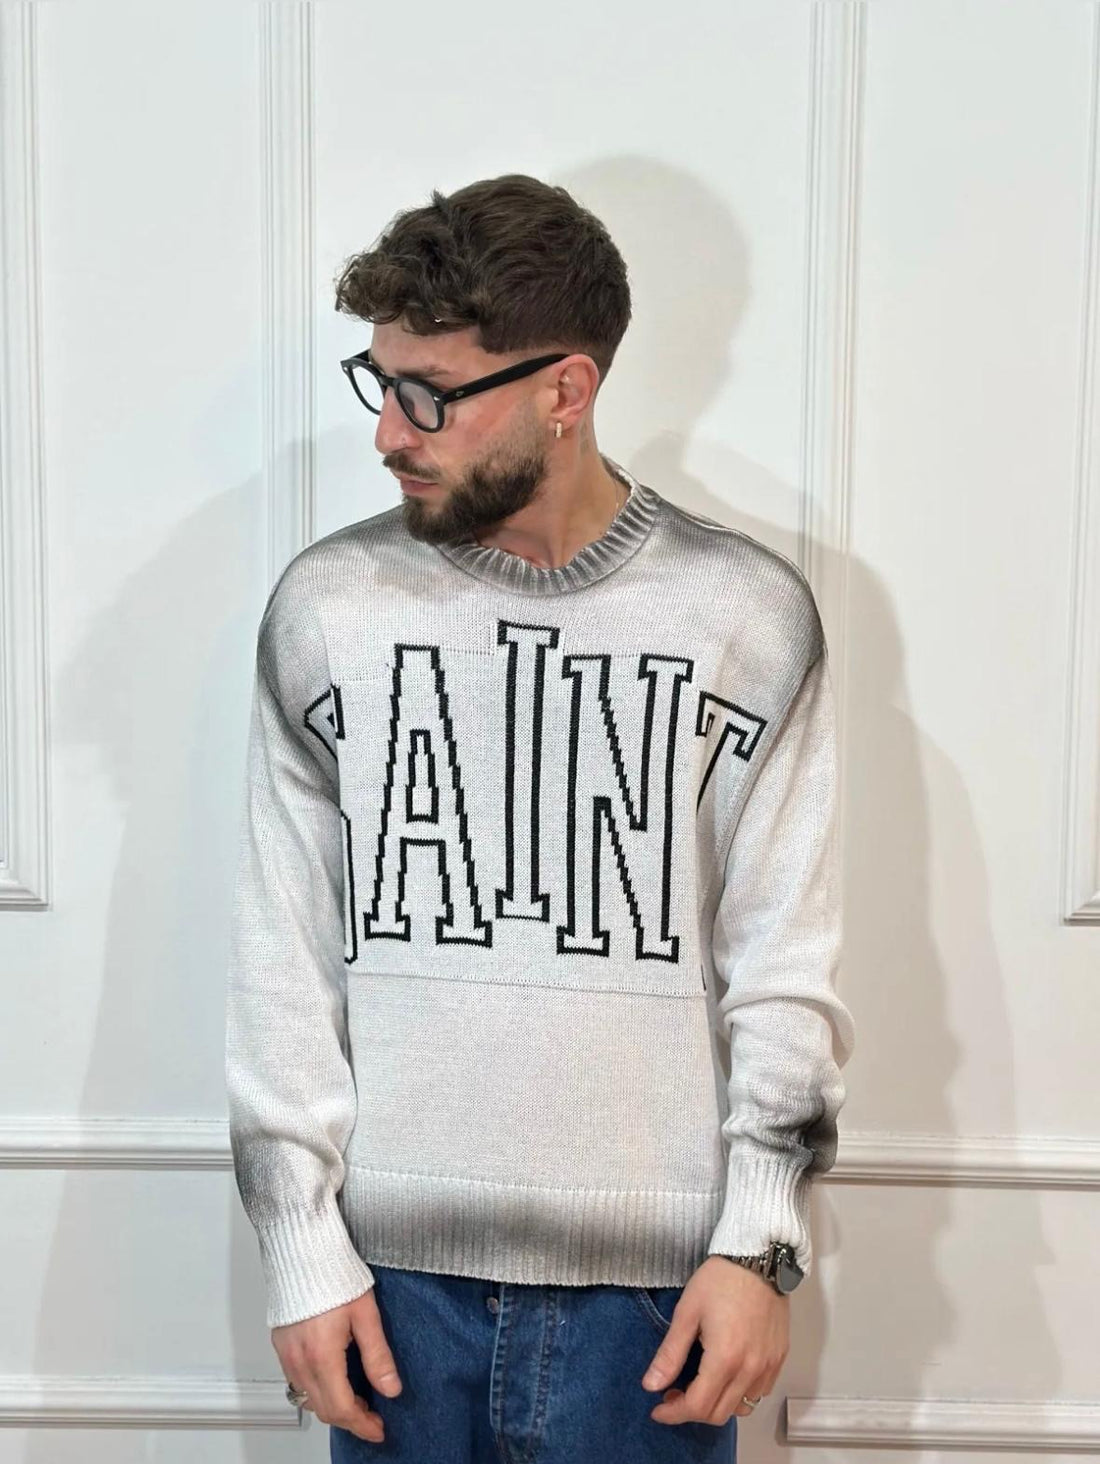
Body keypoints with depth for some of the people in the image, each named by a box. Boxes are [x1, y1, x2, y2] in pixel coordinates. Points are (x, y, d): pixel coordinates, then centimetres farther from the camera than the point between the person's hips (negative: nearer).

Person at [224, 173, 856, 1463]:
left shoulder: (748, 615, -5)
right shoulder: (327, 605, -3)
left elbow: (786, 957, -1)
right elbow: (283, 959, 0)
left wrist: (760, 1240, -6)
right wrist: (302, 1252, -2)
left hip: (656, 1278, 0)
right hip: (397, 1271, 1)